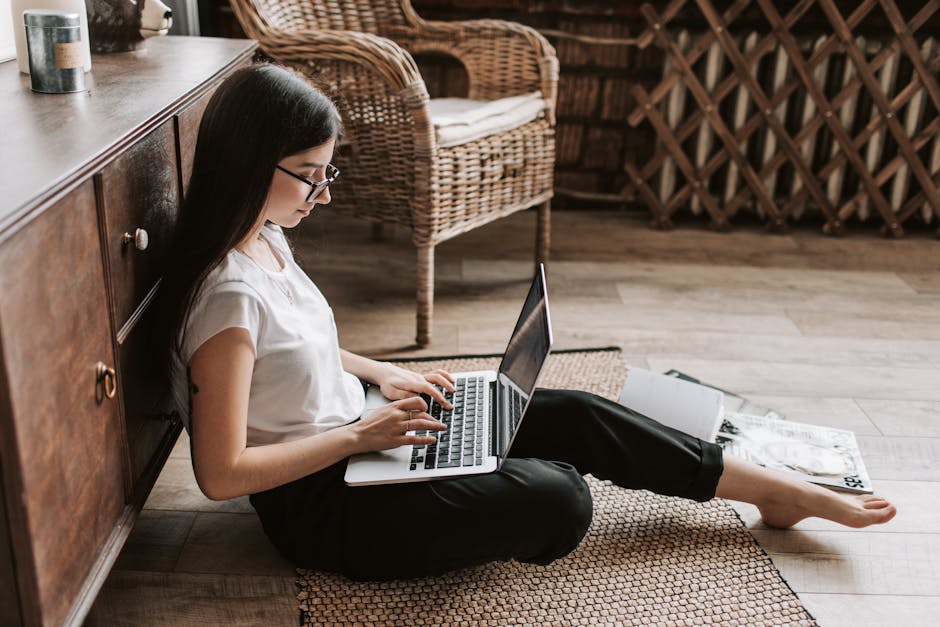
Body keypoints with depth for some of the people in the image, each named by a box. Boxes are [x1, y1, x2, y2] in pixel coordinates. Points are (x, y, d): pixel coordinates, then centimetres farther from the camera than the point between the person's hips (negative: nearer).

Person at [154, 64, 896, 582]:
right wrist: (362, 433, -21)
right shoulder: (228, 293, -28)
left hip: (354, 442, 9)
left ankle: (780, 491, 14)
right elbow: (222, 473, -25)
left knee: (575, 416, 2)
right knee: (557, 498, -19)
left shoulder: (265, 238, 0)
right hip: (319, 502, -8)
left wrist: (384, 374, 4)